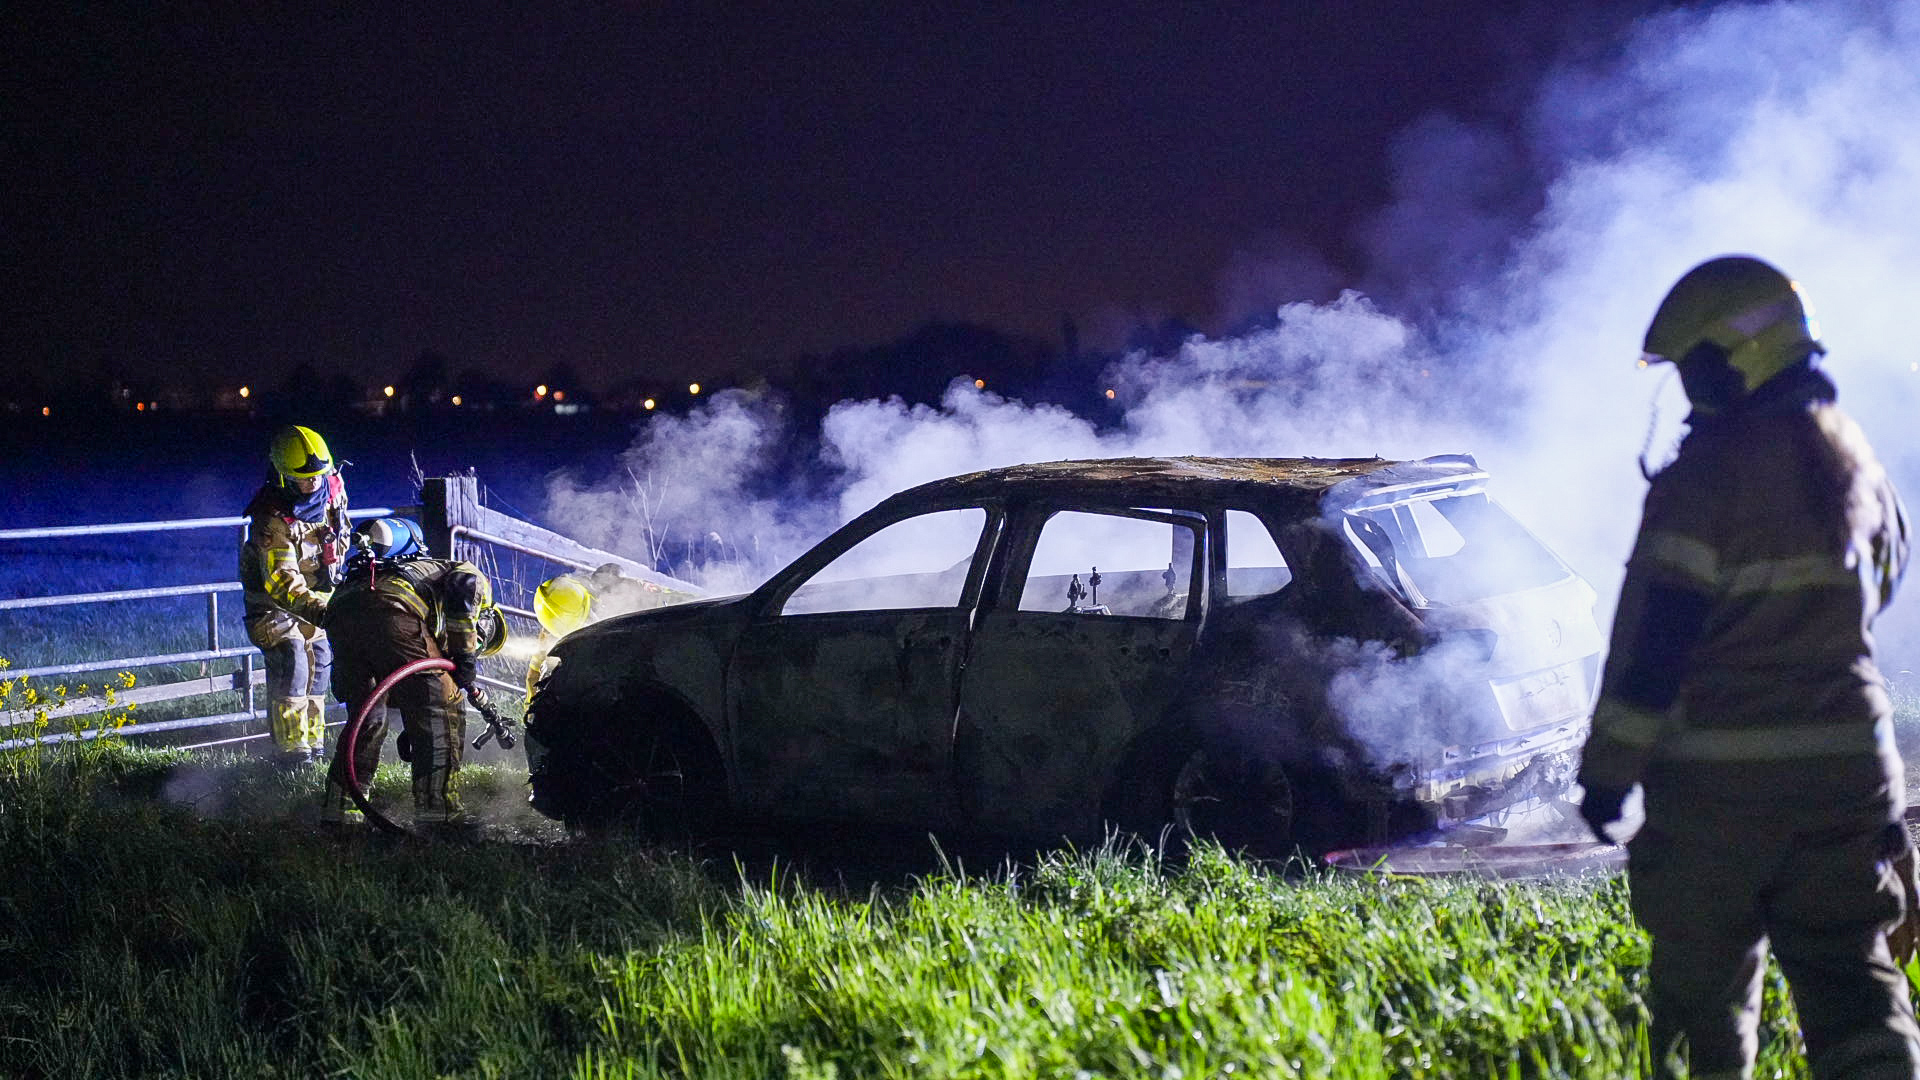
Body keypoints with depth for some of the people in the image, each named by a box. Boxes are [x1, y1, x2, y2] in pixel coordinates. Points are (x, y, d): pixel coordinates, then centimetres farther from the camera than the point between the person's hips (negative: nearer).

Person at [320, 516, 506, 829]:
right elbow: (464, 584, -2)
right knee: (443, 706, 1)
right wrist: (464, 652, -2)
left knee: (366, 719, 23)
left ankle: (336, 811, 26)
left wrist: (409, 731, 48)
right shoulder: (477, 578, 26)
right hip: (388, 606, -8)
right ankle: (438, 814, -3)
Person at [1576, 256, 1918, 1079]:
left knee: (1702, 980, 8)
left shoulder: (1711, 472, -15)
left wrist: (1608, 768, -8)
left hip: (1721, 773, -6)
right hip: (1847, 761, 6)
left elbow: (1655, 639, -14)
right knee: (1850, 972, 5)